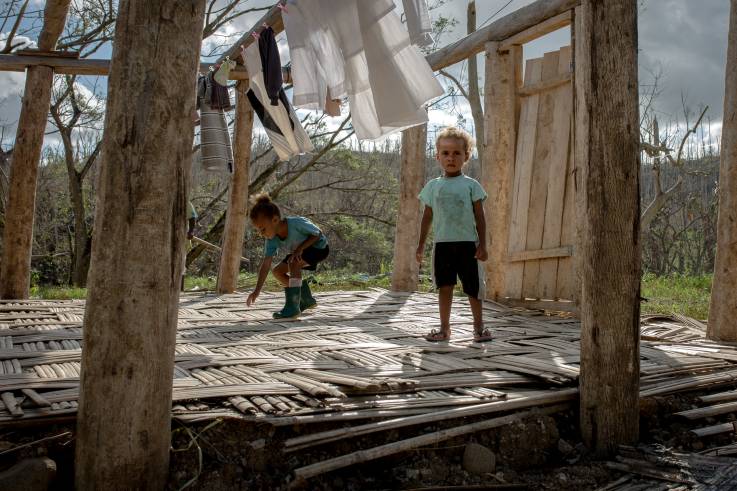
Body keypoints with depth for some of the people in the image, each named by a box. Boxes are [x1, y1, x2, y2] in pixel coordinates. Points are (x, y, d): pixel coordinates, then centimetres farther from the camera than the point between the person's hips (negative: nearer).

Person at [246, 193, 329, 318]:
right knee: (277, 271, 1)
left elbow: (317, 234, -20)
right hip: (301, 251, 8)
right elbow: (266, 264, -20)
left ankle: (292, 306, -26)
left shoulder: (297, 223, -35)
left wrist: (300, 248, -32)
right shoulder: (271, 239, -18)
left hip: (320, 247, -8)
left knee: (293, 262, -31)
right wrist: (257, 291, -26)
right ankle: (307, 300, 17)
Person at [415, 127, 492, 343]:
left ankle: (479, 326, 18)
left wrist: (482, 244, -4)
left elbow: (480, 217, 2)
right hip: (442, 244, 2)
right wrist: (421, 245, 12)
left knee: (473, 287, 4)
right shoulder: (433, 186, 9)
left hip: (467, 244, -2)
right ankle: (444, 328, 14)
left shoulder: (471, 185, 2)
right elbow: (427, 217, 13)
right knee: (444, 286, 5)